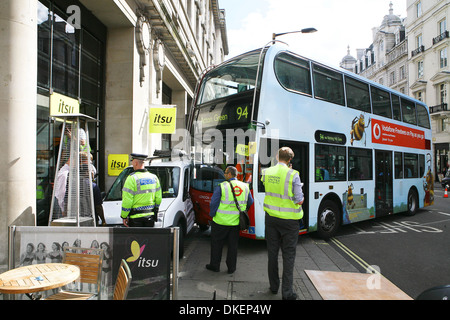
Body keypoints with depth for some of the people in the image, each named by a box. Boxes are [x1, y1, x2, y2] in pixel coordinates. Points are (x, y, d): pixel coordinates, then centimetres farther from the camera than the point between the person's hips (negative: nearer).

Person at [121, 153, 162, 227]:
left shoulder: (132, 178, -11)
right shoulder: (153, 177, 7)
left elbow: (127, 201, -13)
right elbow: (159, 198, 9)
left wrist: (124, 216, -3)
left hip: (136, 217, -5)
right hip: (150, 216, 5)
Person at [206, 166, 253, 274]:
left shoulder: (222, 186, -12)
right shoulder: (245, 186, 4)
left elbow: (213, 203, -11)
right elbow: (250, 202, 15)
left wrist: (212, 215, 3)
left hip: (221, 221, -4)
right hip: (236, 222, 4)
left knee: (217, 244, 13)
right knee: (233, 245, 14)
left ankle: (215, 265, 24)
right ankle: (231, 268, 22)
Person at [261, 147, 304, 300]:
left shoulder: (266, 173, -3)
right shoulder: (293, 175, -15)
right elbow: (299, 200, -14)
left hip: (271, 217, 4)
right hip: (288, 219, -4)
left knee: (272, 253, 16)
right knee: (288, 255, 7)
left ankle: (274, 286, 29)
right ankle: (287, 292, 12)